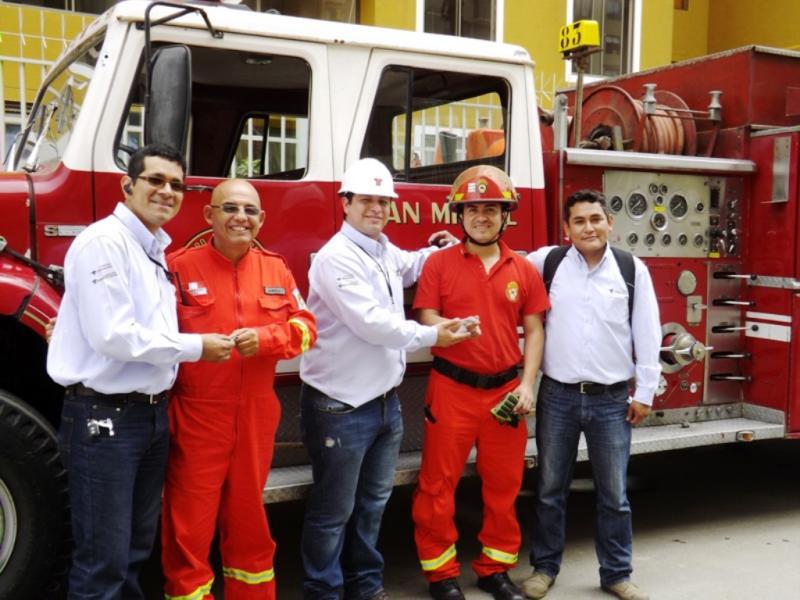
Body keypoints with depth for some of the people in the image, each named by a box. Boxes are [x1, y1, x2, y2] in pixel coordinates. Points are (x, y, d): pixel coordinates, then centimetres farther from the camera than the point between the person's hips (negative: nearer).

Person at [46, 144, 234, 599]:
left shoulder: (156, 250, 14)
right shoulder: (104, 241, -14)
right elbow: (113, 335, -22)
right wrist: (195, 347, -14)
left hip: (153, 412, 9)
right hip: (104, 416, -9)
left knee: (138, 548, 19)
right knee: (104, 557, -1)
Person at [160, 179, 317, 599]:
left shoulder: (276, 269, 8)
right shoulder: (180, 266, -5)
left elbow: (305, 326, 2)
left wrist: (263, 338, -15)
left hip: (256, 414, 4)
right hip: (196, 415, -4)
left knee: (249, 514, 19)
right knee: (189, 521, 2)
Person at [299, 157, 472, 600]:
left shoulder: (385, 251, 10)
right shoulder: (336, 258, -18)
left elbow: (407, 268, 36)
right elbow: (372, 322, -25)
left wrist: (437, 251, 21)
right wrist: (432, 336, -20)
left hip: (385, 401, 9)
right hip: (341, 406, -9)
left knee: (373, 502, 20)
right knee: (333, 512, 4)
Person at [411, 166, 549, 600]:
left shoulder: (523, 269, 7)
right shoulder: (439, 263, 0)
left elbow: (534, 329, 7)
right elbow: (425, 320, -4)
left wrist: (527, 383, -3)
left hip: (505, 390, 3)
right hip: (451, 389, -2)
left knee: (504, 485, 11)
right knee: (438, 484, 2)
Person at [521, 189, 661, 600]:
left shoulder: (633, 270, 0)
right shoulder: (545, 262, -1)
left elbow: (647, 335, 2)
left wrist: (645, 392, 1)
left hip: (611, 399, 0)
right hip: (557, 396, 0)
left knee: (613, 494, 10)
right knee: (550, 490, 11)